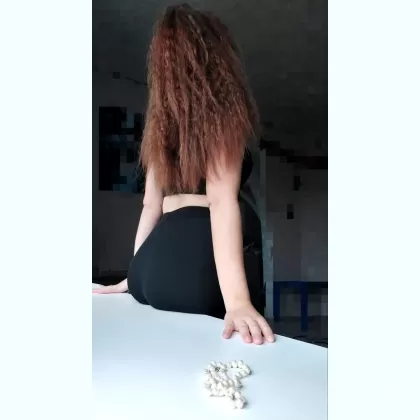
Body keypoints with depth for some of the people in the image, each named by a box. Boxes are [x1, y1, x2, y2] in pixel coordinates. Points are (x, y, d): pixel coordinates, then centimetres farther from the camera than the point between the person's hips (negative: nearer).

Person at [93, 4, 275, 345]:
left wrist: (137, 275, 24)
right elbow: (222, 199, -13)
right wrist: (237, 300, -21)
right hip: (196, 261, -7)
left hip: (154, 261, 7)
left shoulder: (163, 118, 19)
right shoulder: (222, 111, 0)